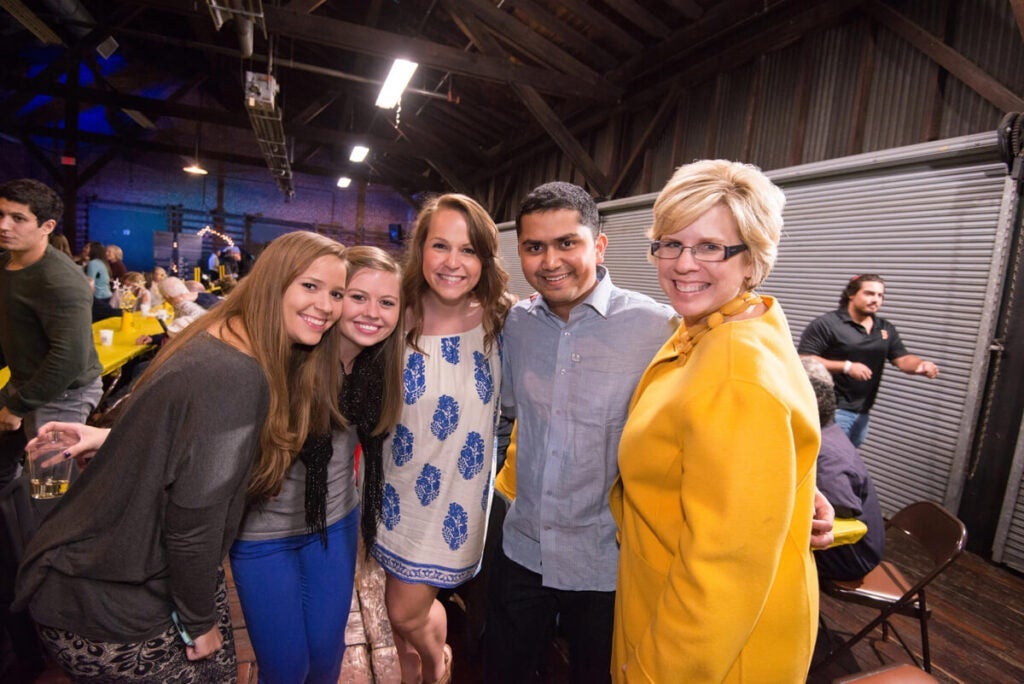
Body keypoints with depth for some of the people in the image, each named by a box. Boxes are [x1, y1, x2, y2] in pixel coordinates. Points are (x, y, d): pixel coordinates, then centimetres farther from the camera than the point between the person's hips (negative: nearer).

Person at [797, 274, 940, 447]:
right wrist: (846, 366, -22)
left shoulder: (886, 329, 12)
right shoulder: (826, 324, -10)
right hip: (832, 410, -7)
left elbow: (903, 359, 7)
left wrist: (921, 365, -16)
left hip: (862, 412, 7)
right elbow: (803, 360, -16)